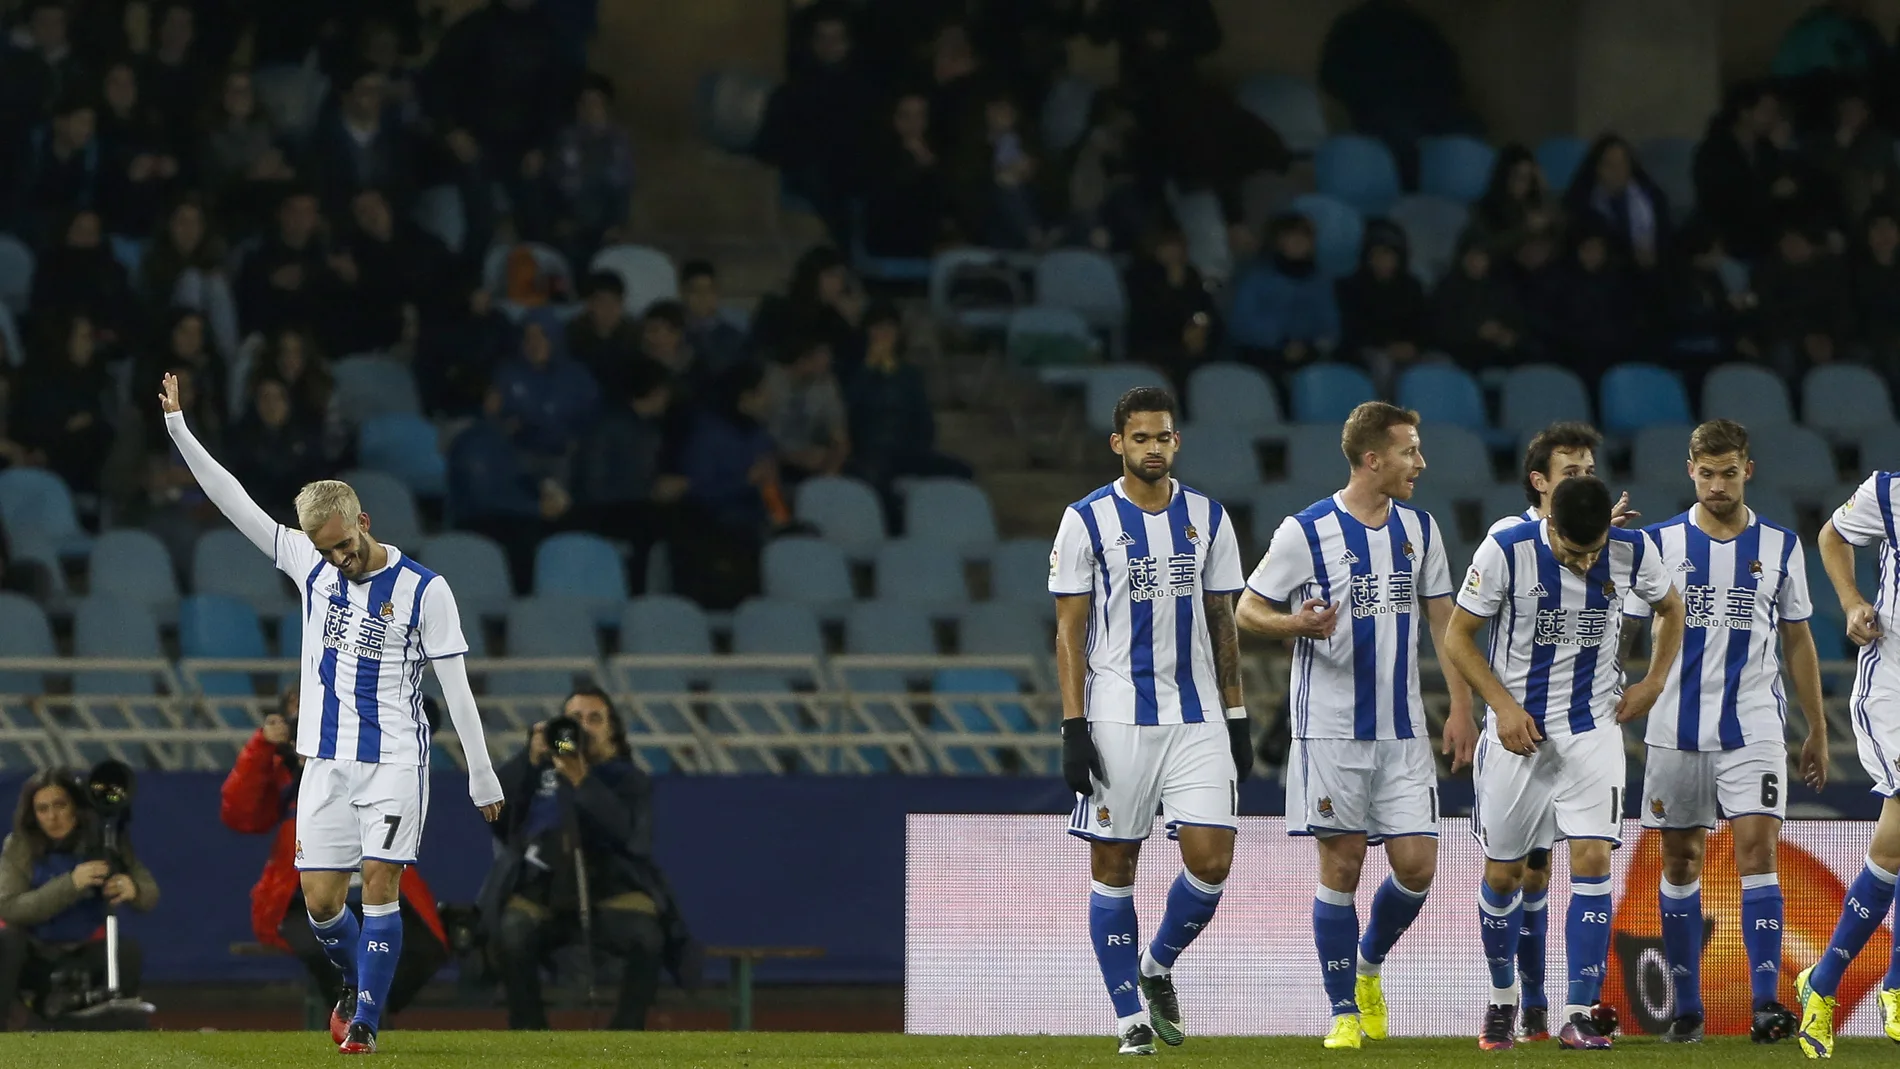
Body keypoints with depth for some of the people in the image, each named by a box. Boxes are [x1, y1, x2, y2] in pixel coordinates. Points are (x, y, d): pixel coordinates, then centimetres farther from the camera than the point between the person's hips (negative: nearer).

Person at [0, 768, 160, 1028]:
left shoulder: (102, 841, -8)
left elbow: (150, 895, -9)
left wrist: (133, 889, -36)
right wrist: (70, 884, -35)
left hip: (80, 954, 2)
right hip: (32, 955, -2)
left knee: (127, 951, -26)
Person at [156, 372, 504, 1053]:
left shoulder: (422, 589, -7)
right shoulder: (309, 564, 4)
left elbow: (455, 686, -4)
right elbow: (233, 501, 3)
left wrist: (482, 776, -4)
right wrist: (178, 428, -4)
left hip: (395, 758, -3)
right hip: (327, 760, 3)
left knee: (380, 884, -12)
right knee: (321, 900, 0)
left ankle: (366, 1019, -4)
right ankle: (355, 982, 28)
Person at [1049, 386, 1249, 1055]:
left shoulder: (1207, 518, 9)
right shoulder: (1088, 520, -1)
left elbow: (1222, 623, 14)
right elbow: (1069, 631, -2)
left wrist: (1236, 718, 10)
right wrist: (1073, 728, -9)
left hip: (1198, 718, 3)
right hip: (1117, 718, -3)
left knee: (1210, 860, -7)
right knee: (1113, 867, 0)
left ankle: (1157, 966, 19)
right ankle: (1130, 1016, 8)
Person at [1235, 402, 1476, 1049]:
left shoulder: (1419, 529, 9)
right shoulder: (1306, 532, -7)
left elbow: (1442, 620, 15)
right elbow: (1248, 611, -2)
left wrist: (1460, 709, 9)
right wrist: (1294, 624, -24)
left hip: (1403, 729, 4)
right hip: (1331, 727, -4)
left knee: (1416, 864, -2)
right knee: (1341, 865, -3)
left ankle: (1368, 969, 25)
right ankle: (1345, 1012, 7)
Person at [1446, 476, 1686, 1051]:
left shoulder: (1633, 551, -9)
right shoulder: (1505, 551, -16)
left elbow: (1670, 608, 13)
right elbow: (1458, 637, -6)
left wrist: (1653, 684, 3)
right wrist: (1503, 705, -15)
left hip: (1593, 728, 0)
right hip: (1519, 726, 0)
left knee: (1592, 858, -14)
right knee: (1502, 871, 7)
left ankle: (1579, 1015, -13)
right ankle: (1502, 1000, 29)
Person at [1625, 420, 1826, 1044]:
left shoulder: (1780, 547, 6)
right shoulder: (1659, 543, 3)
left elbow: (1798, 643, 13)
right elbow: (1619, 629, 4)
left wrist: (1817, 732, 12)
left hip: (1753, 729, -1)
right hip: (1676, 729, 1)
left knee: (1757, 850, -14)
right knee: (1681, 863, 5)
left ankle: (1766, 1002, -18)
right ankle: (1686, 1009, 13)